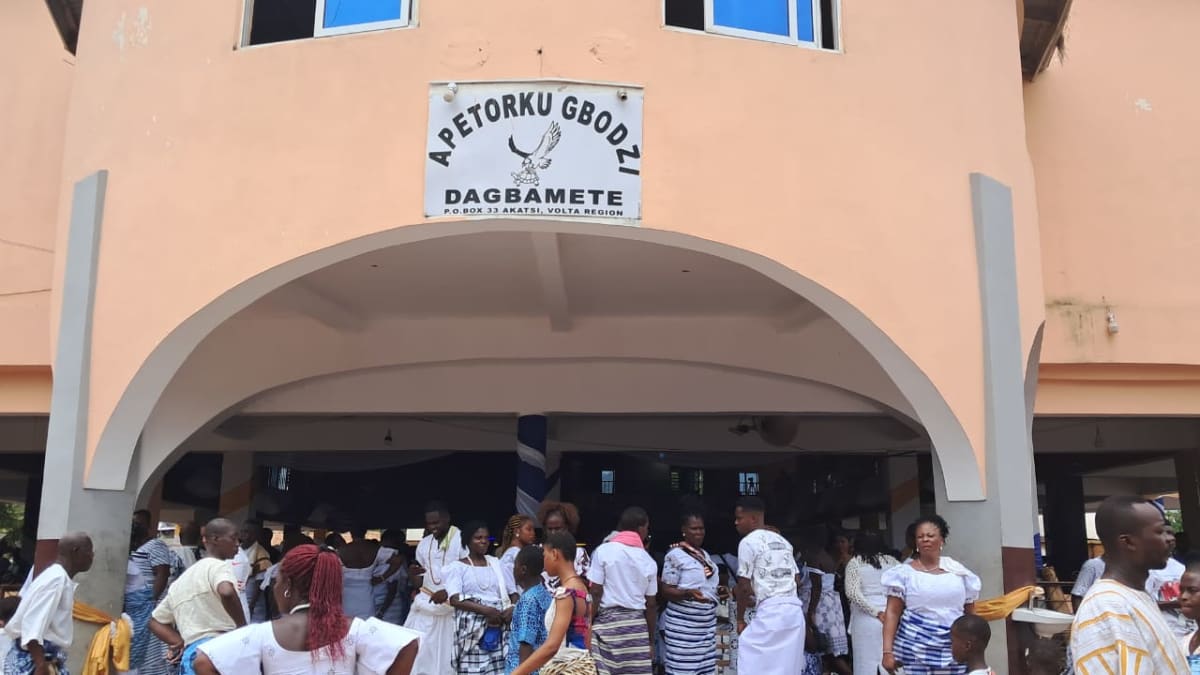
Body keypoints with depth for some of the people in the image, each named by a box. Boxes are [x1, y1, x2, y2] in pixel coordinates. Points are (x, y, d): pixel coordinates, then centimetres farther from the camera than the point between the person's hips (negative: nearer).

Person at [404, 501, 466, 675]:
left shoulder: (461, 539, -5)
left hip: (451, 608, -5)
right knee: (418, 653, -2)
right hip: (425, 606, 5)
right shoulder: (424, 544, 13)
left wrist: (448, 592, -21)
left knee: (447, 656, -4)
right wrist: (412, 574, -4)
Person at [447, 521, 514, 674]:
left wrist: (513, 608, -5)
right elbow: (454, 599, -8)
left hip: (499, 629, 3)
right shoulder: (457, 567, 4)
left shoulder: (496, 563, 16)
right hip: (472, 629, -3)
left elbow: (512, 592, 18)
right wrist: (486, 610, -18)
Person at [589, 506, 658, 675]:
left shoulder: (603, 551, -3)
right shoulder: (649, 561, 6)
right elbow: (651, 604, 8)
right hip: (636, 623, 3)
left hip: (607, 621, -2)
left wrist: (588, 625, 1)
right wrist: (651, 639, 17)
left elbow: (596, 593, -7)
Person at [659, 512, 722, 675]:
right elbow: (666, 590, -11)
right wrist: (688, 594, -26)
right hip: (683, 624, -7)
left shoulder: (705, 554, 15)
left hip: (707, 622, 7)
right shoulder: (675, 555, -8)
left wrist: (718, 590, 7)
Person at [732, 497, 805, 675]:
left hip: (770, 612, -8)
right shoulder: (782, 541, 19)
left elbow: (743, 586, -6)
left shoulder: (748, 542, -4)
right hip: (795, 610, 8)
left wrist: (740, 619, 3)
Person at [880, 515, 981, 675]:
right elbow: (892, 613, -4)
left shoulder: (958, 571, 7)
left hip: (954, 651, 3)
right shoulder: (905, 573, -1)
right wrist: (888, 651, -11)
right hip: (917, 649, -2)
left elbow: (970, 614, 15)